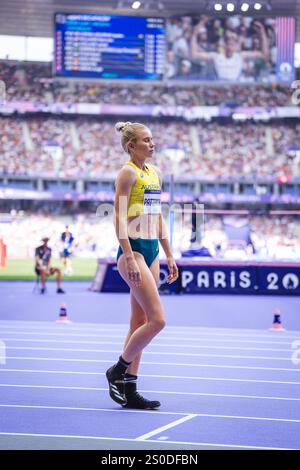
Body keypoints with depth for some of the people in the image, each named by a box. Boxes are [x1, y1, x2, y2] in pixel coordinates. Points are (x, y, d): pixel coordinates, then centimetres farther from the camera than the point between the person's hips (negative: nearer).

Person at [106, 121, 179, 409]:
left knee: (140, 323, 7)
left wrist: (169, 255, 18)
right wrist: (129, 258, -21)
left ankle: (129, 391, 11)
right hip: (133, 250, -9)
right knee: (157, 320, -13)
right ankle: (117, 371, 3)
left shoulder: (154, 173, 16)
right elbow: (119, 218, -14)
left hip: (152, 251, 9)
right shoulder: (128, 172, -9)